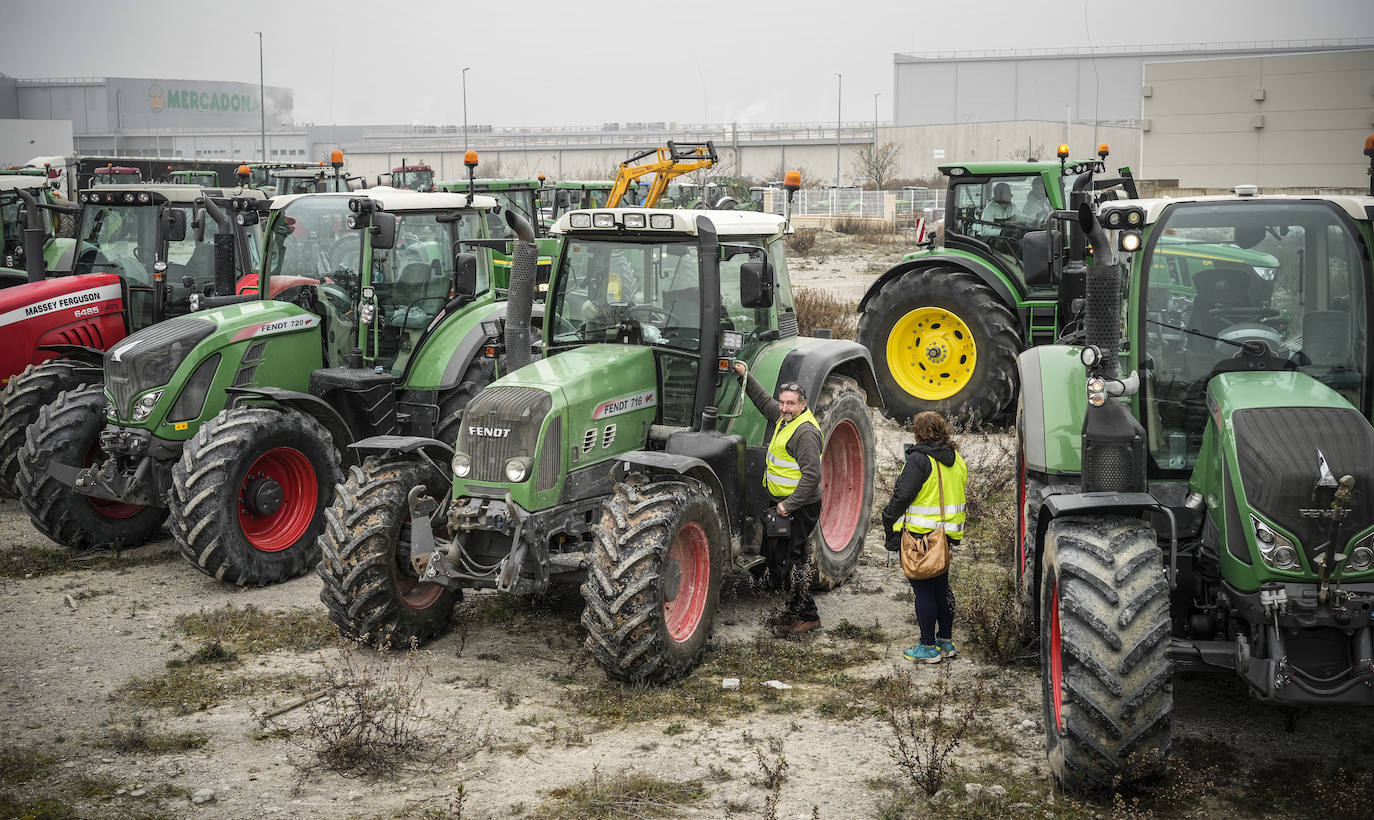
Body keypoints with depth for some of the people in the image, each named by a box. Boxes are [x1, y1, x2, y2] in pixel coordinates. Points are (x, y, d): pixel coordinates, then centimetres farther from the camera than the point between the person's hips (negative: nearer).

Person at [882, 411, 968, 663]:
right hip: (946, 536, 8)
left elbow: (902, 496, -17)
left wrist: (889, 523, -5)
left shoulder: (919, 459, -15)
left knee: (923, 590, 0)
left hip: (919, 536, -7)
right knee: (942, 586, 17)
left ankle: (929, 647, 5)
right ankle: (946, 641, 26)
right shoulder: (956, 460, 9)